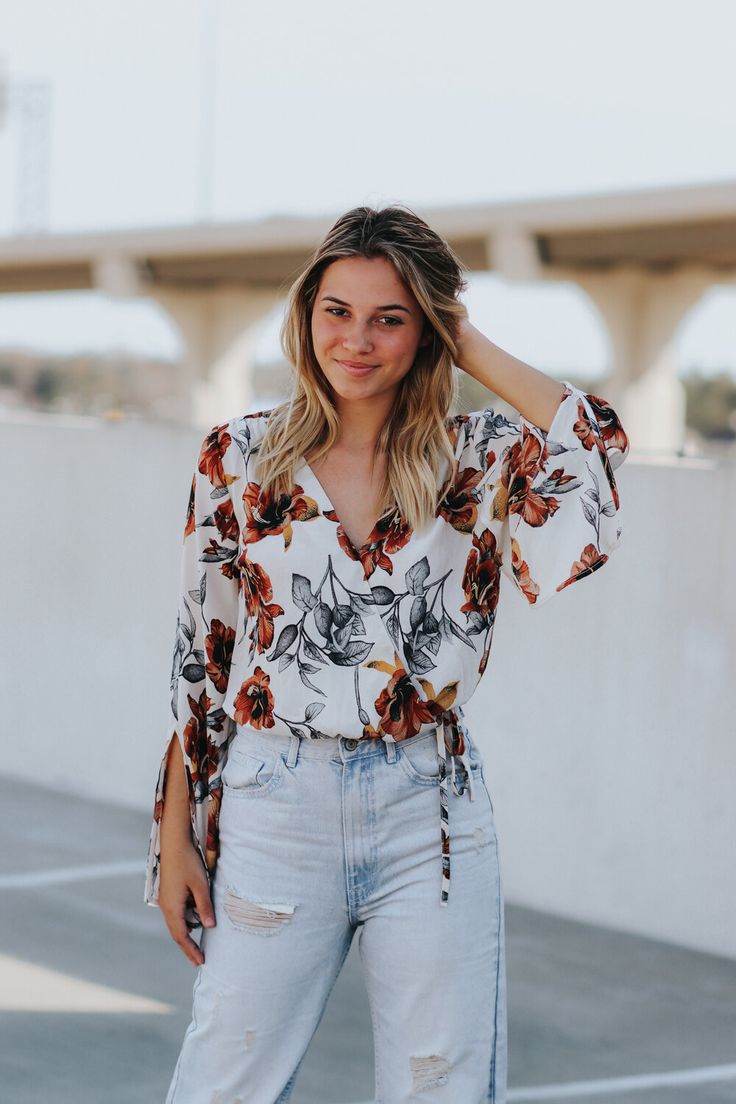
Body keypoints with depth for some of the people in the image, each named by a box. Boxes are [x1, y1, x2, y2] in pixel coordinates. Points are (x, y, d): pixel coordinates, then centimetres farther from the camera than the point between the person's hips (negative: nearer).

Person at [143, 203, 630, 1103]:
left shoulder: (479, 462, 2)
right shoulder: (240, 457, 3)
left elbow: (594, 449, -20)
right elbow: (197, 657, 7)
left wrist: (474, 350, -7)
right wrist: (175, 837, 5)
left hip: (429, 816, 0)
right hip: (274, 813, 0)